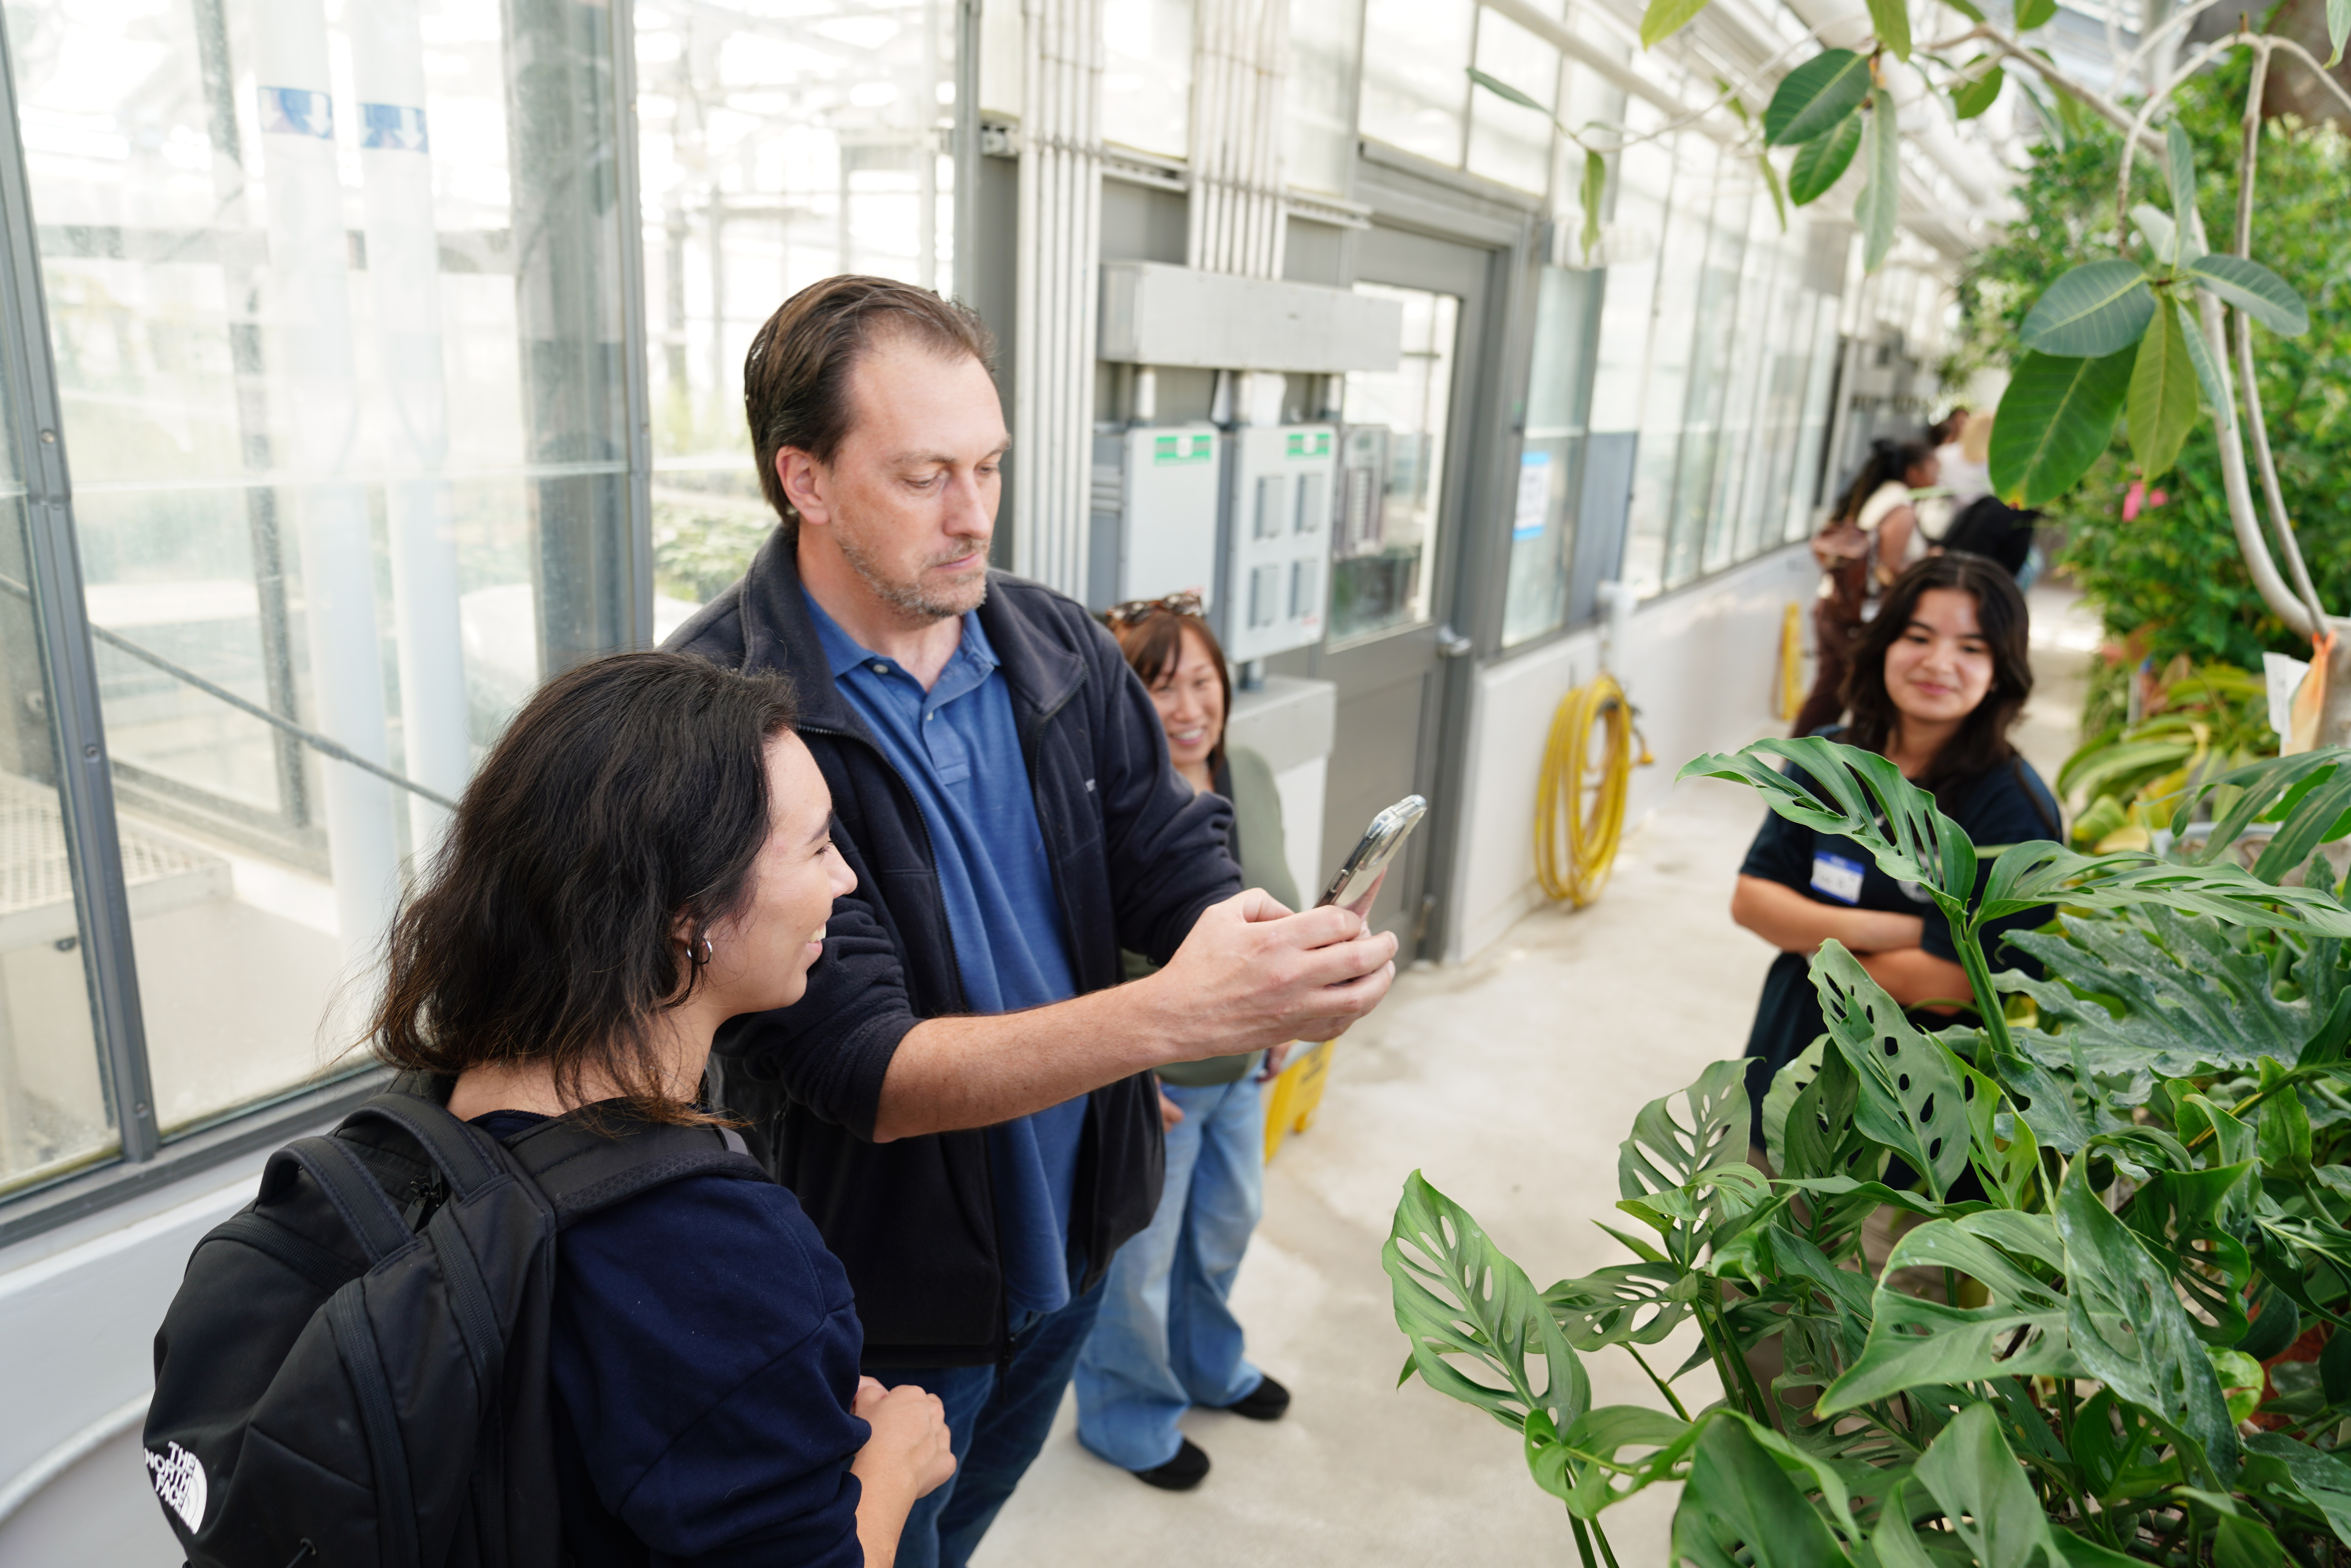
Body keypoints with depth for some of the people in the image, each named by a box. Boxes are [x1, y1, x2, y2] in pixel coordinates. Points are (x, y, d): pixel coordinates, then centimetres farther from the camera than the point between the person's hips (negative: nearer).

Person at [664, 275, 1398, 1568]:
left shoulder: (1060, 650, -6)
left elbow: (1175, 858, -7)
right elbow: (862, 1069, -29)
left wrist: (1288, 947, -31)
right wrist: (1172, 1013, -41)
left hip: (1070, 1242, 6)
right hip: (882, 1293, -5)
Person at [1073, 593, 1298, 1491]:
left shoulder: (1251, 775, -3)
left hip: (1239, 1067, 8)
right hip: (1148, 1076, -7)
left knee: (1228, 1222, 27)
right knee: (1137, 1254, 13)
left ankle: (1209, 1364, 55)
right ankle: (1128, 1414, 40)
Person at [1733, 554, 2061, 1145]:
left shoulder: (2012, 808, -18)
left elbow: (1948, 984, -24)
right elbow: (1750, 897, -4)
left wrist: (1804, 933, -12)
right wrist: (1869, 930, -20)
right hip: (1783, 1068, 5)